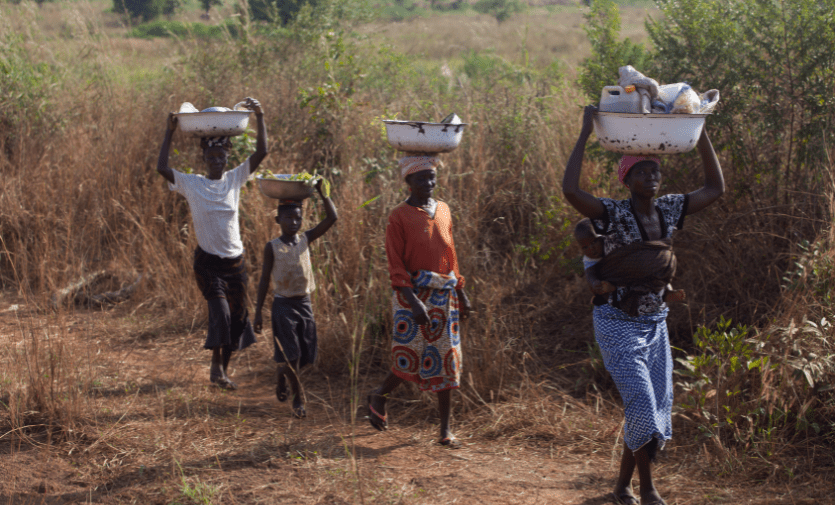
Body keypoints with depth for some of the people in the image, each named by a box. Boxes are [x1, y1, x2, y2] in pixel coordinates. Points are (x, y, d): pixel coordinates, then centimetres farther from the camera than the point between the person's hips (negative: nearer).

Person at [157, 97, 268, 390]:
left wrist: (260, 118, -11)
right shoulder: (191, 184, -3)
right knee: (220, 311, -21)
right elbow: (162, 168, -16)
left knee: (237, 316, 7)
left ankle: (224, 368, 22)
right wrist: (170, 132, -15)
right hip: (208, 261, -4)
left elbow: (261, 153, -3)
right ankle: (216, 365, -8)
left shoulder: (235, 179, 3)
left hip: (235, 260, 4)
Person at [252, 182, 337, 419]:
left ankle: (281, 377, 38)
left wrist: (322, 193, -11)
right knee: (290, 354, -6)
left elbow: (332, 218, -4)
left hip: (304, 303, 4)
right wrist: (258, 312, -5)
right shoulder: (272, 247, -7)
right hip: (283, 304, -4)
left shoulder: (305, 239, 2)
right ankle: (298, 397, 8)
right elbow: (264, 280, -3)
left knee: (305, 354, 10)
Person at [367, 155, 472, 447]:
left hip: (444, 296, 6)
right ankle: (379, 397, 21)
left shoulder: (443, 211, 12)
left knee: (446, 360, 3)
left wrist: (461, 293, 14)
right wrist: (414, 302, -20)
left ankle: (446, 430, 8)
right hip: (413, 294, -6)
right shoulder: (399, 217, -6)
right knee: (411, 360, -9)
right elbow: (396, 266, -10)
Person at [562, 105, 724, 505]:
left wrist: (700, 133, 4)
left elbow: (715, 188, 10)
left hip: (656, 324, 7)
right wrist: (585, 134, -27)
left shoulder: (668, 210, 3)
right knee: (643, 407, -12)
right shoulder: (613, 215, -15)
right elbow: (570, 190, -32)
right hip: (618, 325, -7)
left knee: (658, 410, 8)